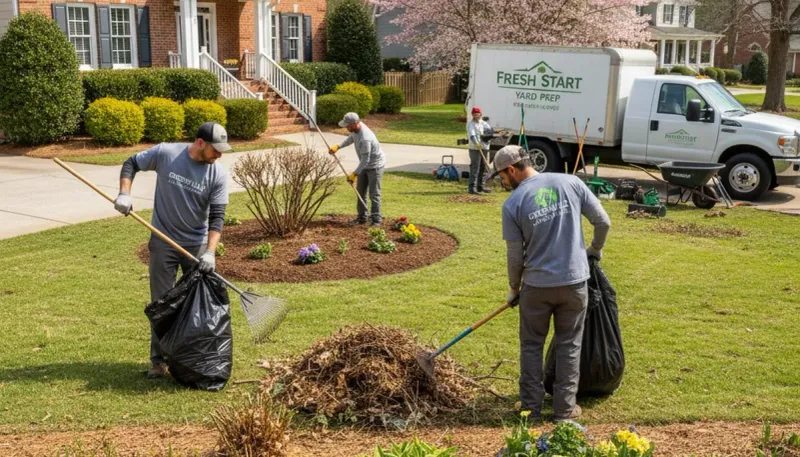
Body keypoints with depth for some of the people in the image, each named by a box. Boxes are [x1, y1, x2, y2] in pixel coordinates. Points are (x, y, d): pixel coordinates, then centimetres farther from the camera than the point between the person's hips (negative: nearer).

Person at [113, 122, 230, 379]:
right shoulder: (165, 153, -13)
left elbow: (217, 216, -13)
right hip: (164, 243, -1)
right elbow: (131, 164, 2)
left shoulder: (218, 174, -12)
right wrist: (124, 194, -13)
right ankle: (159, 360, 15)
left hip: (198, 245, 1)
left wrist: (210, 252, -24)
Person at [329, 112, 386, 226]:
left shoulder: (365, 139, -36)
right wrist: (338, 146, 3)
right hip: (365, 165, 10)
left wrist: (354, 174, -24)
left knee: (374, 194, -6)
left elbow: (365, 159, -30)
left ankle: (376, 220, 0)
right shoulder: (355, 129, -8)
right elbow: (351, 138, 15)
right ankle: (362, 217, 22)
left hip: (375, 166, -10)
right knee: (360, 191, 13)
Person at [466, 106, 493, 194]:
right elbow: (472, 134, -21)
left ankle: (480, 187, 22)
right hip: (475, 148, -7)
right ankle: (472, 188, -15)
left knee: (483, 168, 12)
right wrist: (476, 142, -38)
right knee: (475, 168, -12)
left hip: (485, 148, 7)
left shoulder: (484, 123, 16)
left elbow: (490, 130, -1)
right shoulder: (470, 123, -3)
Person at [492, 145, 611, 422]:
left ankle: (531, 408, 20)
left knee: (531, 346, 15)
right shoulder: (570, 183, -2)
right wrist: (595, 250, 21)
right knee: (569, 346, 14)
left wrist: (514, 287, 15)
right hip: (574, 281, 2)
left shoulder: (513, 203, -8)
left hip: (537, 285, -2)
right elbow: (603, 222, 1)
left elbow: (515, 256, -2)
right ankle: (565, 408, 18)